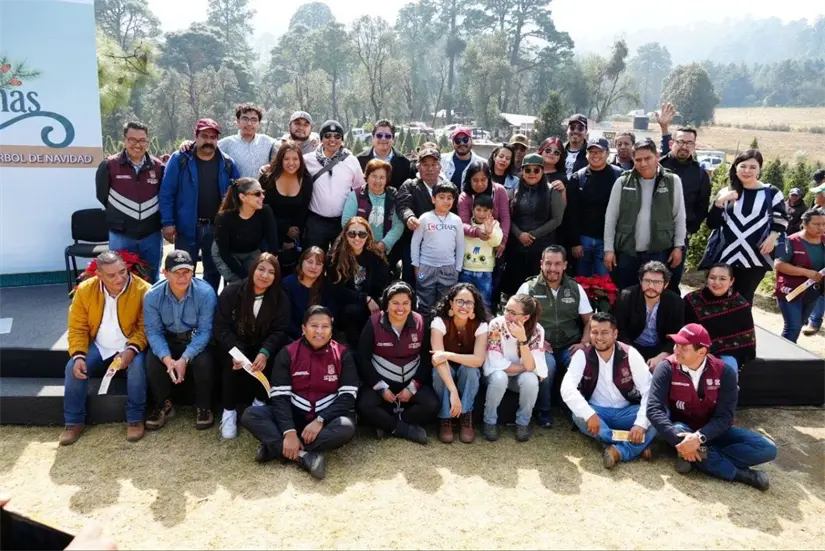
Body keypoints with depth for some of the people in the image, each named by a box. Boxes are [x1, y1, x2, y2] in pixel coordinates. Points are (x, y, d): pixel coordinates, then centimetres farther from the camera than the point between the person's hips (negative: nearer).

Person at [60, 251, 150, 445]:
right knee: (73, 367, -20)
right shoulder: (85, 290, -10)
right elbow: (77, 328, -4)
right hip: (98, 347, 3)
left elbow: (145, 327, -14)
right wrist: (78, 355, -19)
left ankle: (135, 419, -14)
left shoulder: (142, 290, -19)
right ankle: (74, 422, -1)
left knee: (137, 366, -32)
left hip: (129, 347, -3)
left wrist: (132, 349, -30)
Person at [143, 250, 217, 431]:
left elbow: (205, 331, -20)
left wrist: (184, 359, -32)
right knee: (152, 362, -26)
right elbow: (153, 331, -14)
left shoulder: (206, 293, -25)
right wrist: (167, 359, -31)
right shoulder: (152, 295, -17)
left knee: (203, 362, -32)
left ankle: (203, 406, -5)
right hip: (168, 338, 2)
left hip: (196, 338, -2)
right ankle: (164, 405, 1)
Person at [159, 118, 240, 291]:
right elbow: (166, 193, -6)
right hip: (187, 227, -3)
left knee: (213, 272, 15)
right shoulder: (180, 159, -5)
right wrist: (167, 222, -11)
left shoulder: (227, 163, 3)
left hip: (217, 227, 3)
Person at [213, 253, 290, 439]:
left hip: (263, 347, 1)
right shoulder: (231, 292, -15)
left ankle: (260, 402, -5)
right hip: (235, 345, -1)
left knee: (273, 359, -29)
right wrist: (236, 351, -33)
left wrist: (265, 352, -34)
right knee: (231, 361, -32)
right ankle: (229, 411, -16)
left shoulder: (280, 298, -11)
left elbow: (279, 331, -14)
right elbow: (221, 327, -16)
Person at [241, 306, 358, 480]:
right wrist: (289, 432, -25)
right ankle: (305, 456, -31)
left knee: (346, 427, -35)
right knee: (249, 415, -22)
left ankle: (275, 447, -26)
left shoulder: (343, 355, -5)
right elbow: (280, 397, -10)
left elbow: (348, 396, -10)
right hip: (294, 415, 1)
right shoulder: (287, 353, -4)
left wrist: (320, 420, -23)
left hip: (326, 417, -1)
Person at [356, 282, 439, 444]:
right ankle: (406, 428, -13)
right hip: (381, 381, -1)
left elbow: (427, 358, -1)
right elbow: (363, 358, -9)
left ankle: (388, 424, -11)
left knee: (432, 405, -23)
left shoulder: (420, 323, -7)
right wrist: (381, 387, -15)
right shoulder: (374, 323, -13)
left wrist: (413, 387, -10)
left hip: (411, 381, 2)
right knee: (364, 406, -29)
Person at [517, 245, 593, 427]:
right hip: (541, 346, -2)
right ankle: (544, 411, -10)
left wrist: (584, 343, -5)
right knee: (547, 364, -35)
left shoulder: (576, 288, 10)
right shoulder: (528, 288, 2)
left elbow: (590, 320, 13)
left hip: (570, 347, 2)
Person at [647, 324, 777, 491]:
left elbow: (724, 417, -18)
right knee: (677, 430, -38)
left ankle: (693, 457, -23)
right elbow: (654, 409, -24)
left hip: (712, 431, 2)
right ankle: (741, 473, -24)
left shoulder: (724, 372, -13)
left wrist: (700, 437, -36)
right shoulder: (667, 368, -17)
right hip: (682, 428, -2)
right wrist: (678, 439, -38)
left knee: (766, 448, -17)